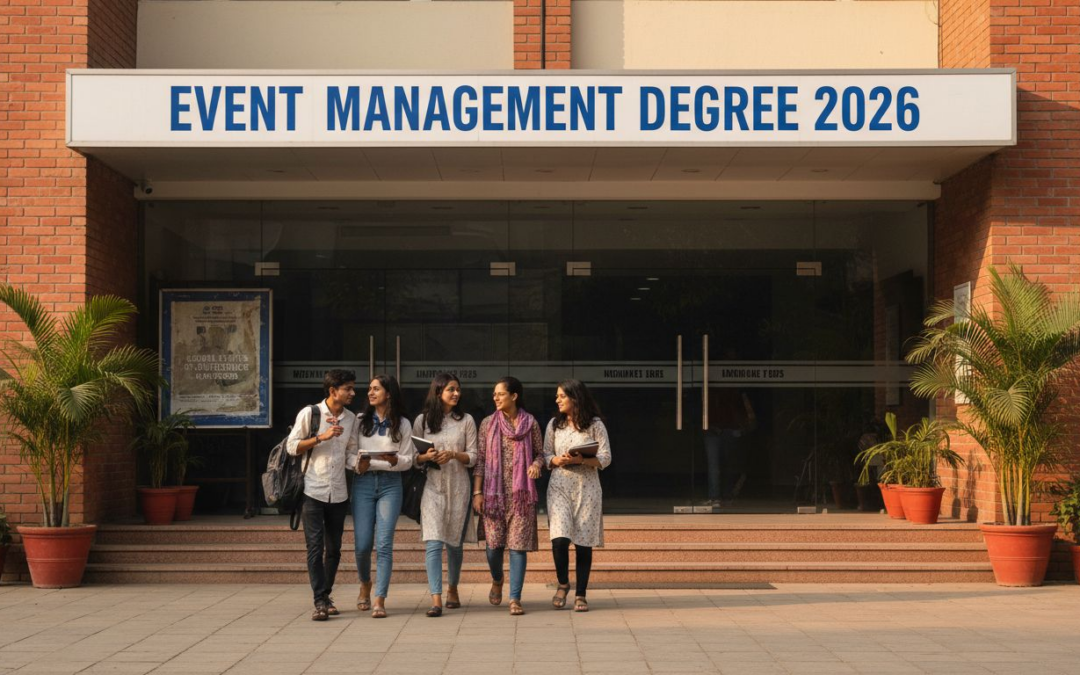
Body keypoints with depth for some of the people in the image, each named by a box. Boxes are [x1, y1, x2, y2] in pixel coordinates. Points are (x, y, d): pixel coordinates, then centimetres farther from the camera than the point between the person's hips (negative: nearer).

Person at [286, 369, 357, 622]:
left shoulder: (350, 419, 9)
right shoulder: (309, 413, -5)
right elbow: (291, 446, -5)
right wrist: (321, 437, -15)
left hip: (338, 493, 5)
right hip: (312, 491, -5)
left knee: (333, 549, 9)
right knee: (315, 547, -8)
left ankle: (326, 596, 21)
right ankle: (320, 601, -7)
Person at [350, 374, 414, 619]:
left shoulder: (402, 425, 7)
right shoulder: (360, 421, 8)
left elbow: (408, 460, 5)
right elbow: (349, 454, 5)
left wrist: (394, 460, -15)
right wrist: (358, 463, -15)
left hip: (390, 484, -1)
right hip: (363, 483, 1)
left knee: (384, 543, -10)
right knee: (363, 543, -2)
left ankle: (379, 600, -8)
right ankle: (365, 585, 27)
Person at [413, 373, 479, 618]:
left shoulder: (466, 421, 5)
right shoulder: (422, 420, 4)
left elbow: (473, 457, 3)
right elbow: (414, 457, 7)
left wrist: (453, 454, -15)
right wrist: (426, 456, -14)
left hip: (458, 487, 1)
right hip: (432, 487, -1)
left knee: (455, 542, 12)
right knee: (433, 542, -12)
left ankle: (452, 588, 34)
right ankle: (436, 599, -17)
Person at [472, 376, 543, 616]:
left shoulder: (530, 423, 3)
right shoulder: (488, 423, 5)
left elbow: (540, 453, 11)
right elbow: (480, 459, 5)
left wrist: (536, 464, -13)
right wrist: (477, 492, -1)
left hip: (521, 492, -1)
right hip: (494, 491, 1)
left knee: (518, 544, -5)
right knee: (494, 543, 0)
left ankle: (515, 598, -1)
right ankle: (497, 580, 32)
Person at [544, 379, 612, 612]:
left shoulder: (595, 424, 0)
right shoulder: (554, 424, 9)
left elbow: (605, 459, -2)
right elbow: (546, 456, 12)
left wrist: (581, 460, -17)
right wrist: (556, 460, -10)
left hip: (587, 488, -1)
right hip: (559, 486, 1)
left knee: (583, 541, 0)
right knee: (559, 538, -14)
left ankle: (580, 594, 11)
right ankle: (563, 584, 11)